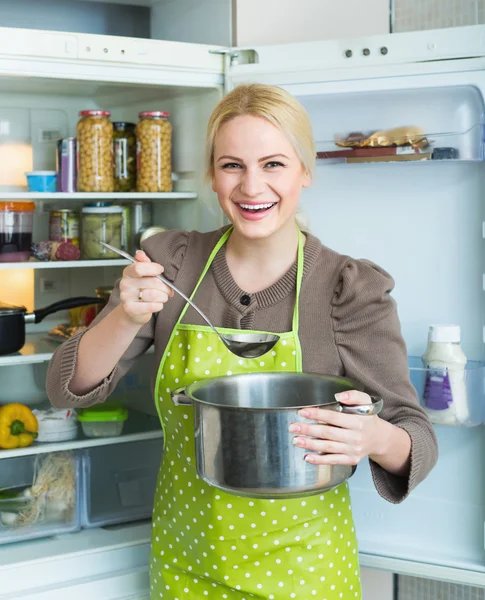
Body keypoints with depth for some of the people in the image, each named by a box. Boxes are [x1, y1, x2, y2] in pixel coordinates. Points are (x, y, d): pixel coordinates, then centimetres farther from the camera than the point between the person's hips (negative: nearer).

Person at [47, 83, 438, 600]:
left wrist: (376, 438, -36)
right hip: (185, 557, 3)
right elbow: (68, 388, -8)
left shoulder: (352, 289, -14)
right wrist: (127, 317, -27)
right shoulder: (169, 263, -6)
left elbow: (417, 439, -13)